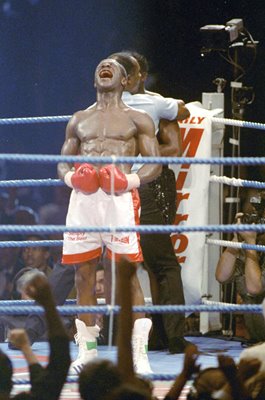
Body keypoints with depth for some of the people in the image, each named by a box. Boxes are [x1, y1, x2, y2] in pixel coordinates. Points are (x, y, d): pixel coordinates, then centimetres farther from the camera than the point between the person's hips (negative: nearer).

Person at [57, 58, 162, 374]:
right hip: (82, 197, 4)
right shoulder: (79, 120, 21)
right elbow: (63, 162, 21)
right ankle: (87, 350, 12)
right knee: (83, 274, 3)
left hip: (120, 198, -4)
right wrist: (70, 177, -3)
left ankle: (140, 353, -11)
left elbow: (155, 164, 7)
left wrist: (133, 180, -13)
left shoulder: (137, 120, 12)